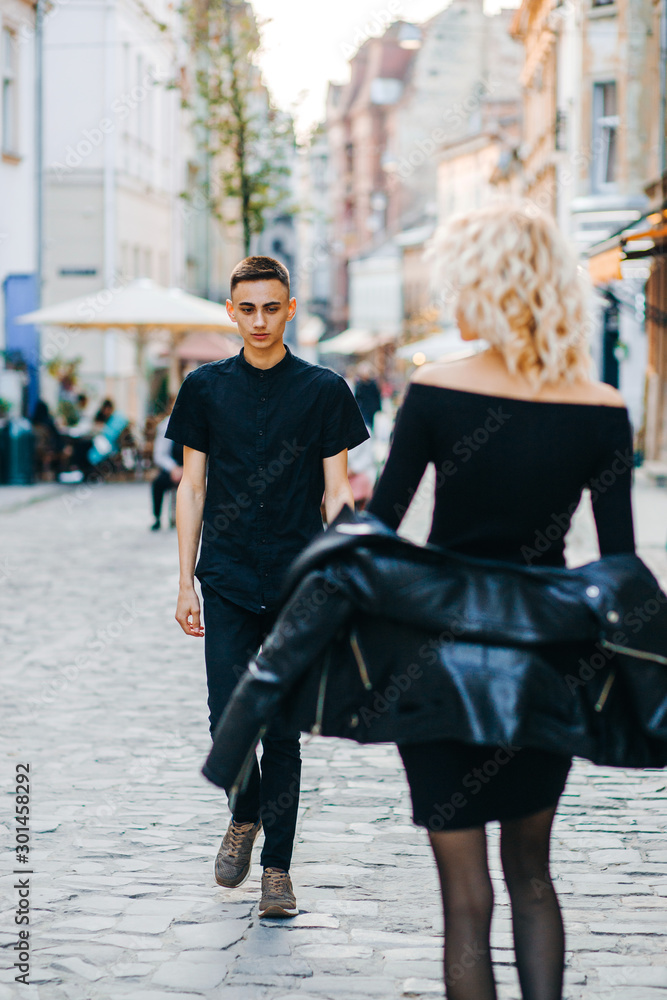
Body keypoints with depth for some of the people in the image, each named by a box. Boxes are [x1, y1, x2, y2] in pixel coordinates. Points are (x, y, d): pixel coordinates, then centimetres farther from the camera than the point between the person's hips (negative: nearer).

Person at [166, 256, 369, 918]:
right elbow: (192, 487, 9)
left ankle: (277, 866, 11)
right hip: (227, 585, 1)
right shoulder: (205, 387, 6)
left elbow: (336, 491, 3)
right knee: (228, 718, -6)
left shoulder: (323, 390, 2)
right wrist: (185, 581, 5)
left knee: (283, 729, 1)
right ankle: (244, 816, 24)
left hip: (297, 584, -1)